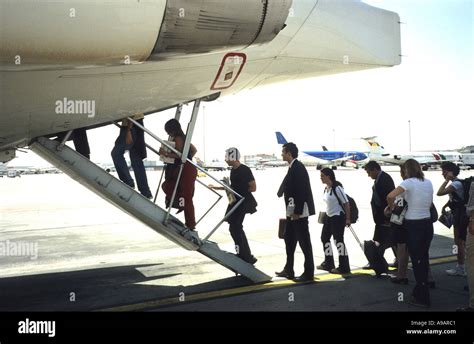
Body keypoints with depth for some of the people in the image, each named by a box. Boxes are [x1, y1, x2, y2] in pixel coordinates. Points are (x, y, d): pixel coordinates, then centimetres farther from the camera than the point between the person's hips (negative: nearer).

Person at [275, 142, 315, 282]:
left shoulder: (298, 167, -16)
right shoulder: (293, 167, 14)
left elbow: (301, 190, -21)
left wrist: (297, 212, -21)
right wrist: (291, 211, 17)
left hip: (299, 212, -10)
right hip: (292, 211, 11)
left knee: (304, 242, -2)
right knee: (289, 239, 16)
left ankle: (308, 273, 6)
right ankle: (288, 270, 28)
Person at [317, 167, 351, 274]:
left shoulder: (337, 188, -19)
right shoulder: (326, 188, 6)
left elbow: (346, 203, -17)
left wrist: (348, 219, -16)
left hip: (338, 217, -9)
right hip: (329, 217, 9)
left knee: (339, 240, -4)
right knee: (325, 237, 14)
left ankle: (344, 268, 6)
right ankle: (328, 263, 28)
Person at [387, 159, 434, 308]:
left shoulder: (409, 182, -14)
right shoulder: (428, 183, 7)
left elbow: (390, 196, -25)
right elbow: (429, 203, 14)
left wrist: (391, 206, -6)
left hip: (413, 225, -7)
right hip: (427, 223, 7)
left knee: (417, 260, 3)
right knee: (424, 259, 17)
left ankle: (423, 298, 11)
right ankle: (420, 291, 30)